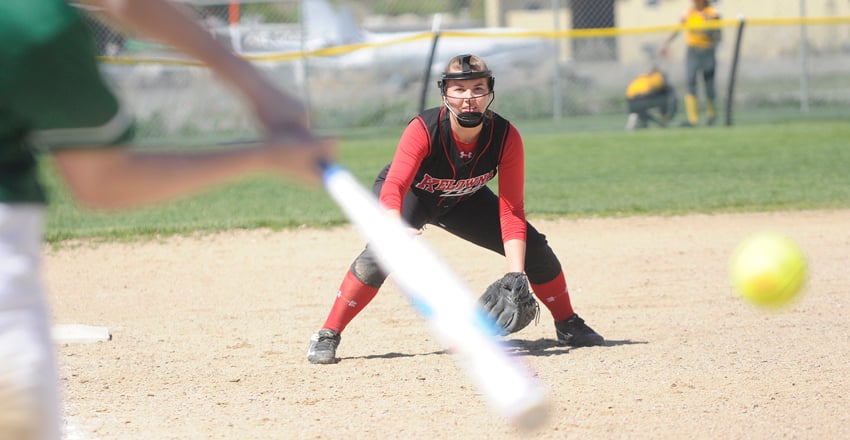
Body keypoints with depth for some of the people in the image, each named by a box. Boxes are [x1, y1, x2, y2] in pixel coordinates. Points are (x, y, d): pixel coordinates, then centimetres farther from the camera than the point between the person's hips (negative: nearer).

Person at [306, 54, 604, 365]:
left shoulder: (506, 137, -27)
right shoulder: (424, 129, -36)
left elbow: (510, 210, -27)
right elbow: (394, 188, -45)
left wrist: (515, 273, -38)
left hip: (464, 200, 4)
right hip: (413, 195, -4)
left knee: (533, 246, -5)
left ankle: (567, 325, 20)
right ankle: (327, 337, -22)